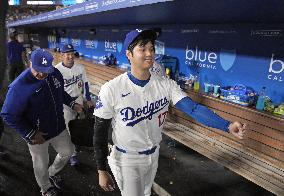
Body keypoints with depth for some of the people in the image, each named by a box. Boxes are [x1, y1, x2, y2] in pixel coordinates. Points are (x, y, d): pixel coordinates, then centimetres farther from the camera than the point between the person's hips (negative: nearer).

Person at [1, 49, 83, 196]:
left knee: (67, 152, 23)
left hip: (59, 128, 6)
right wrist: (31, 134, -22)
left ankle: (52, 173, 54)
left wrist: (72, 104, 0)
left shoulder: (55, 73, -9)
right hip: (37, 136, -5)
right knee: (41, 165, 18)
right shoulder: (19, 86, -28)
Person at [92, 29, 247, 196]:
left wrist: (228, 126, -36)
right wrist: (102, 171, -8)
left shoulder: (166, 84, -12)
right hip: (127, 161, -4)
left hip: (153, 155, 5)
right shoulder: (111, 89, -23)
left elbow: (193, 108, -22)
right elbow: (100, 132, -14)